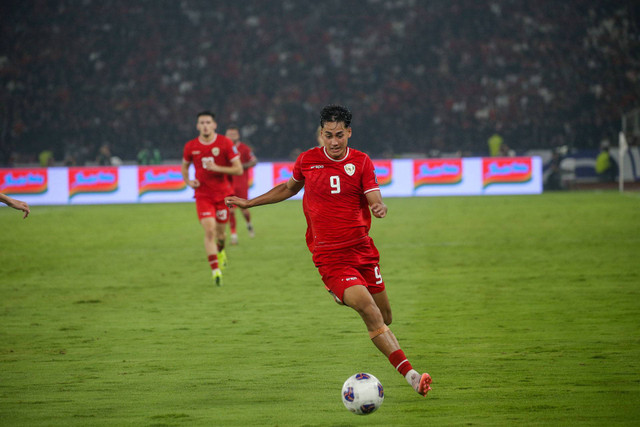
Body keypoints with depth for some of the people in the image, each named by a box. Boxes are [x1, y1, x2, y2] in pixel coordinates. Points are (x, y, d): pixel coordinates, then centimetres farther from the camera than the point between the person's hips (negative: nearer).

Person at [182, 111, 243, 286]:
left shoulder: (225, 143, -7)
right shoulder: (191, 146, -1)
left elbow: (239, 170, -7)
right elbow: (185, 166, 19)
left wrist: (217, 168, -20)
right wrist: (188, 181, -1)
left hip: (223, 194, 0)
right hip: (203, 195, 0)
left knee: (220, 231, 11)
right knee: (209, 230, -16)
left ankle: (220, 251, 48)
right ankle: (215, 270, -19)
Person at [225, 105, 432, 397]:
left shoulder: (361, 162, 4)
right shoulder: (307, 160, 3)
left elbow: (374, 199, -7)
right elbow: (290, 187, 23)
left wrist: (379, 207, -31)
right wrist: (249, 203, 26)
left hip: (362, 249, 3)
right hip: (329, 256, -3)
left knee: (384, 317, 6)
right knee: (370, 312, -20)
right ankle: (411, 376, -24)